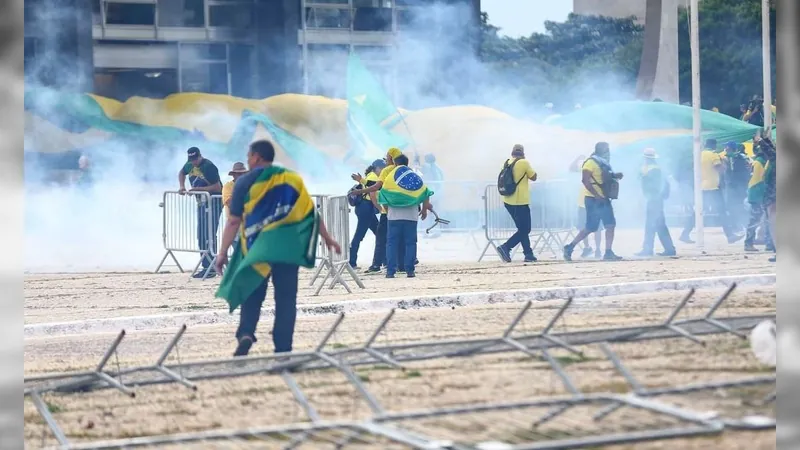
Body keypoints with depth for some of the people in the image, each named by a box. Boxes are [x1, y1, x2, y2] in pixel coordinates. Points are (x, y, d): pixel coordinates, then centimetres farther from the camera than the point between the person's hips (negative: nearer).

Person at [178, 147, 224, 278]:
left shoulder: (208, 167, -20)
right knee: (201, 236, 10)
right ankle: (206, 267, 16)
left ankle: (211, 268, -14)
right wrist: (181, 186, 7)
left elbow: (217, 187, -23)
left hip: (213, 202, -9)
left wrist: (198, 189, -24)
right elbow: (182, 173, 26)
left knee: (209, 235, -14)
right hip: (201, 202, 9)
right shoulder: (190, 165, 4)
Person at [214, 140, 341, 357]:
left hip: (257, 246, -1)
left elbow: (234, 221, -3)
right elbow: (310, 212, 6)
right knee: (286, 297, 5)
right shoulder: (291, 178, 8)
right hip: (287, 245, 1)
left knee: (252, 294, 10)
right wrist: (327, 238, 13)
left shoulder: (245, 182, 1)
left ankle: (246, 333, -14)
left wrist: (223, 252, 0)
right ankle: (283, 349, 2)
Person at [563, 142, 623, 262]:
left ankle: (608, 253, 1)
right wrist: (597, 195, -27)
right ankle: (569, 248, 5)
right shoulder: (591, 162, -12)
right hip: (593, 200, -9)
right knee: (590, 228, -6)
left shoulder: (604, 163, 16)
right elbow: (585, 180, -21)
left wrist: (615, 176, 8)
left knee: (611, 225, 1)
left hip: (604, 199, 9)